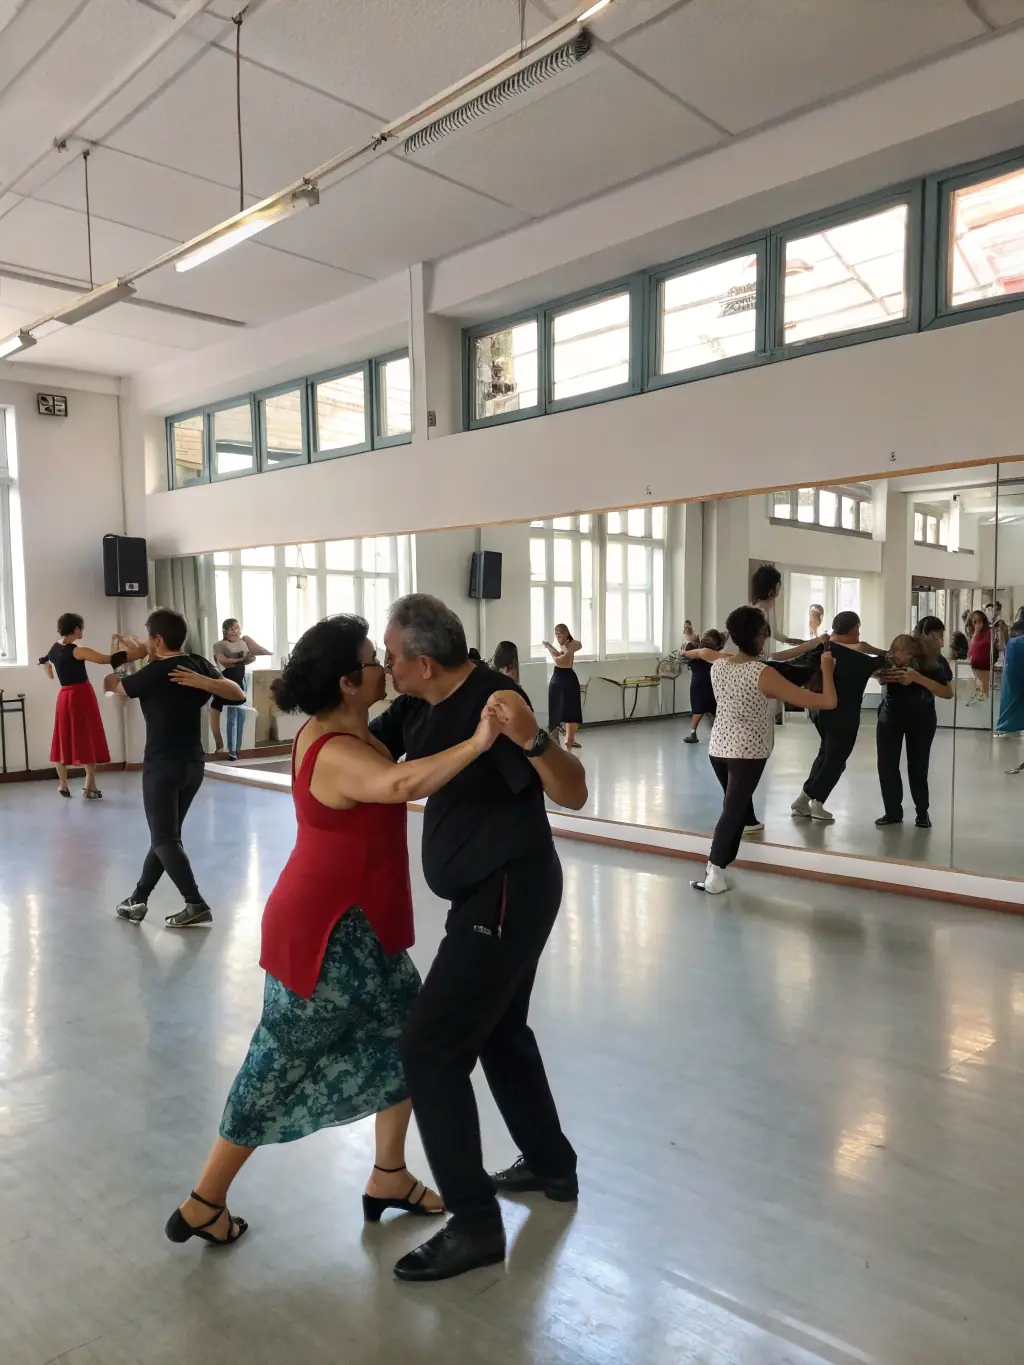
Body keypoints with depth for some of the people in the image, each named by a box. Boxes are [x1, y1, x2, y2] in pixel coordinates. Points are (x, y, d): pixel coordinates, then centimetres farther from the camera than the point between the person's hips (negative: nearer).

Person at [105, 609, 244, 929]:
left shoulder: (153, 673, -13)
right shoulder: (199, 664, 1)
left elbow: (110, 684, 4)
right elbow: (238, 694, 2)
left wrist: (132, 658, 20)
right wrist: (203, 682, -12)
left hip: (163, 766, -7)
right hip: (194, 765, 7)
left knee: (164, 839, -2)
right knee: (165, 834, 15)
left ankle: (196, 906, -9)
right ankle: (138, 901, 25)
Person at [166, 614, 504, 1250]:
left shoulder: (332, 732, 4)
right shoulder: (339, 754, -27)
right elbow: (403, 783, -47)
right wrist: (477, 743, -47)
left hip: (347, 923, 10)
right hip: (327, 933, -10)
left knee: (404, 1036, 15)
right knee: (281, 1066, 7)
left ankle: (388, 1177, 30)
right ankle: (203, 1204, 27)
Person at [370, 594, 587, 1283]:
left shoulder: (493, 702, -24)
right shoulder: (422, 704, 4)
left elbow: (575, 794, -28)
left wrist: (531, 739, -46)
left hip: (510, 893, -10)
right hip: (491, 891, 10)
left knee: (431, 1048, -7)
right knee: (500, 1029, 23)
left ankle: (476, 1224, 7)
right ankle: (552, 1165, 42)